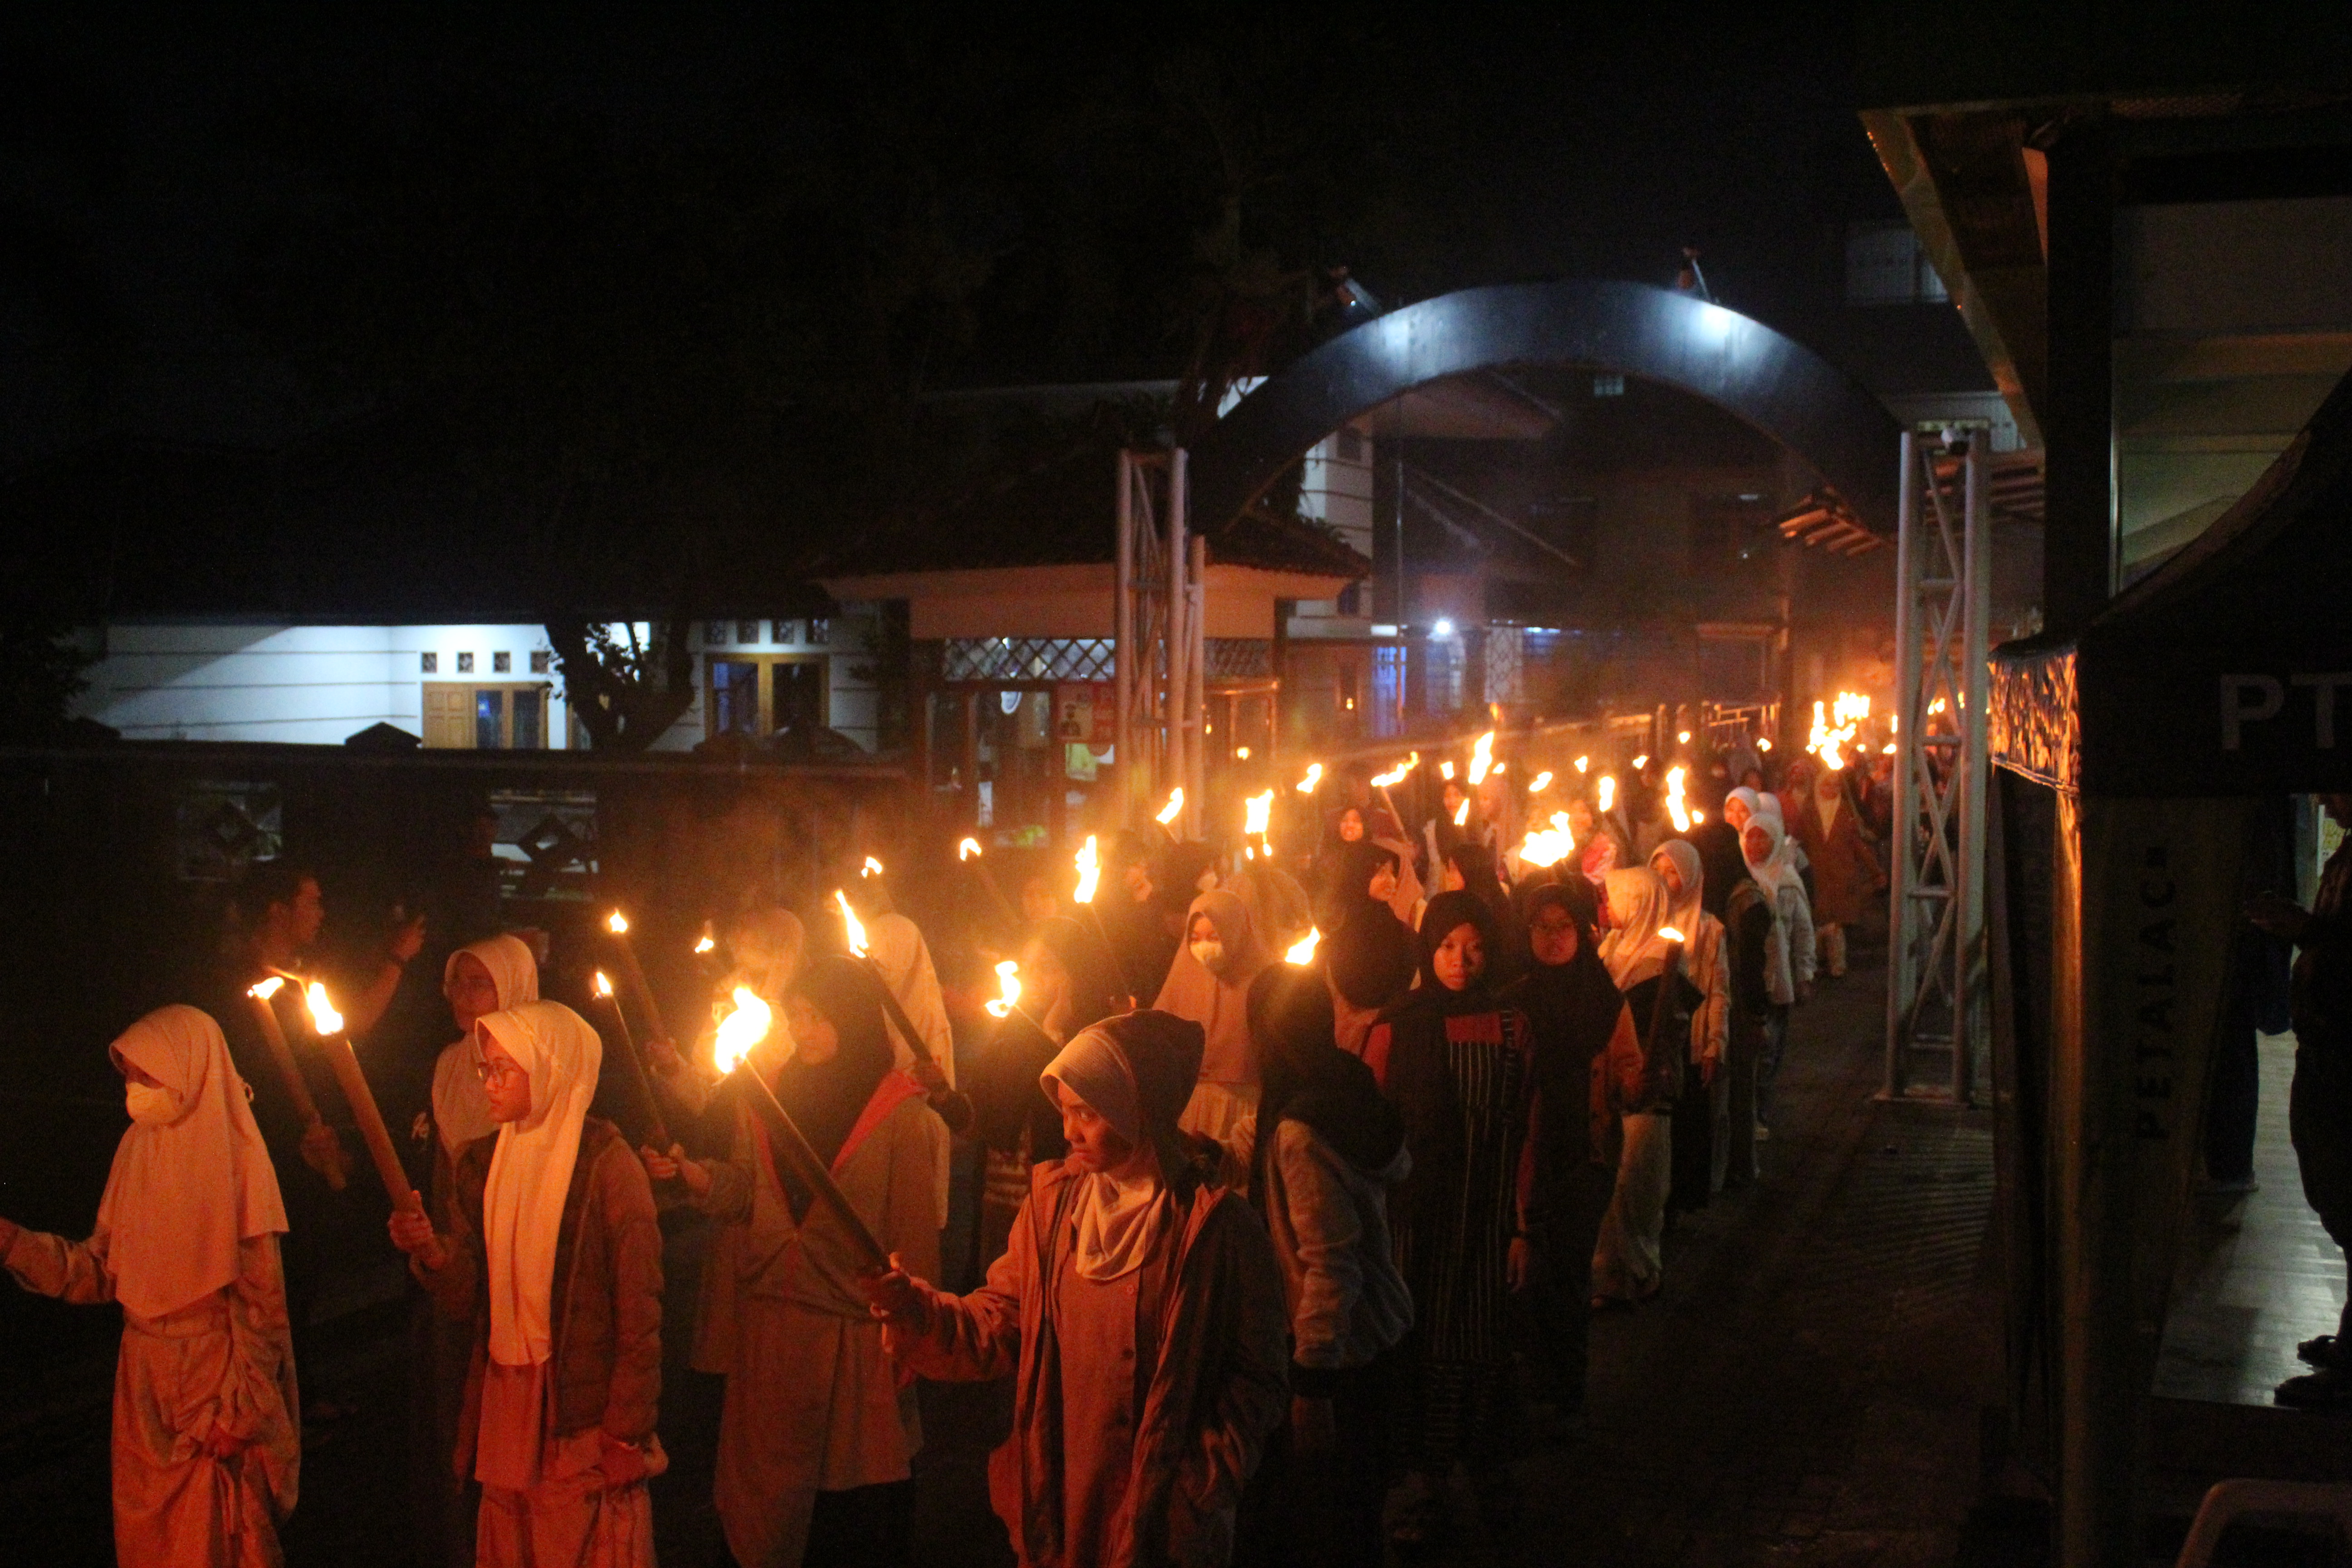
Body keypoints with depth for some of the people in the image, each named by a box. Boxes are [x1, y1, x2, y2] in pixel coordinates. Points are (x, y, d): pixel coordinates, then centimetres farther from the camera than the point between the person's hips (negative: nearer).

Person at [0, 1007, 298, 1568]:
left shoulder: (232, 1158, -13)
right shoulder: (138, 1149, 4)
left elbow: (261, 1299, -13)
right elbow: (100, 1269, 4)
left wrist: (239, 1413, -14)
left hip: (214, 1373, -6)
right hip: (144, 1379, 6)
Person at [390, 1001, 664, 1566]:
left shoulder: (606, 1163, -10)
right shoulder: (483, 1163, 9)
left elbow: (639, 1308, -12)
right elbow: (468, 1298, 6)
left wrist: (629, 1435, -13)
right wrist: (431, 1251, -14)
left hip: (582, 1412, -5)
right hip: (504, 1407, 6)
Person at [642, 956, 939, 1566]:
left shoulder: (898, 1110, -7)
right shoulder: (765, 1094, 6)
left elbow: (914, 1230, -6)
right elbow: (742, 1195, 8)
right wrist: (689, 1170, -11)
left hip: (854, 1331, -4)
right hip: (770, 1323, 4)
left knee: (857, 1490, 4)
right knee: (768, 1491, 12)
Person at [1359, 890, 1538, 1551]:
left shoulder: (1510, 1027, 0)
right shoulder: (1396, 1029, -4)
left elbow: (1525, 1136, 1)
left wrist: (1521, 1226, -1)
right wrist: (1375, 1221, -4)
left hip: (1489, 1216, 1)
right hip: (1416, 1215, -1)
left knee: (1486, 1340, 7)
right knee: (1423, 1341, 3)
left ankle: (1490, 1470, 25)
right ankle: (1424, 1485, 16)